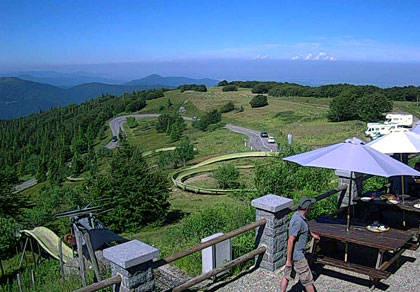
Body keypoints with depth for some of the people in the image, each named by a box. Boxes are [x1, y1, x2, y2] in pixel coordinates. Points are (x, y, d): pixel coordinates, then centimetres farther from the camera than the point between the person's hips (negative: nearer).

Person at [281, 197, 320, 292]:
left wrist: (312, 234, 42)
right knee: (307, 278, 6)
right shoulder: (298, 221, -28)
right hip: (296, 255, -9)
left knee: (287, 275, 18)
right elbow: (290, 241, -28)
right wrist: (288, 260, -24)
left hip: (292, 252, 9)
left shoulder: (299, 215, 2)